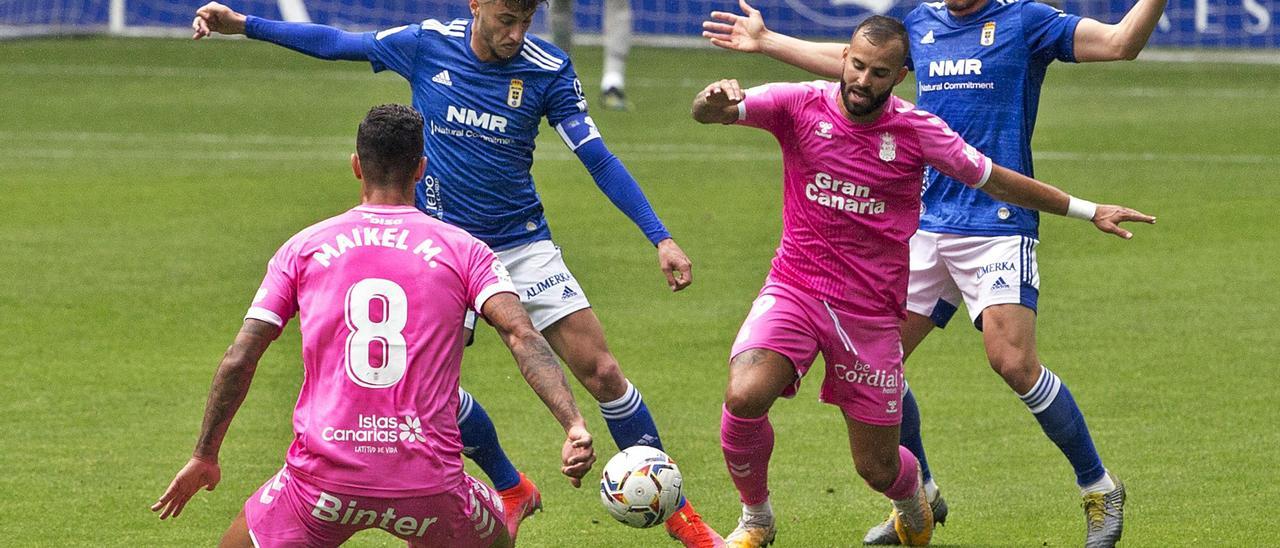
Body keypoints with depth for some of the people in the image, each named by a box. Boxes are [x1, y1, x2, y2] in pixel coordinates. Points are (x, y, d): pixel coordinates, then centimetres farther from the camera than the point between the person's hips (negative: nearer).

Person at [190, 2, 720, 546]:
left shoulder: (549, 70, -11)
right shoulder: (427, 44, -8)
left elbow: (599, 159, -8)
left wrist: (660, 238, -13)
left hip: (523, 246, -1)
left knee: (601, 372, -10)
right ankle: (513, 493, 19)